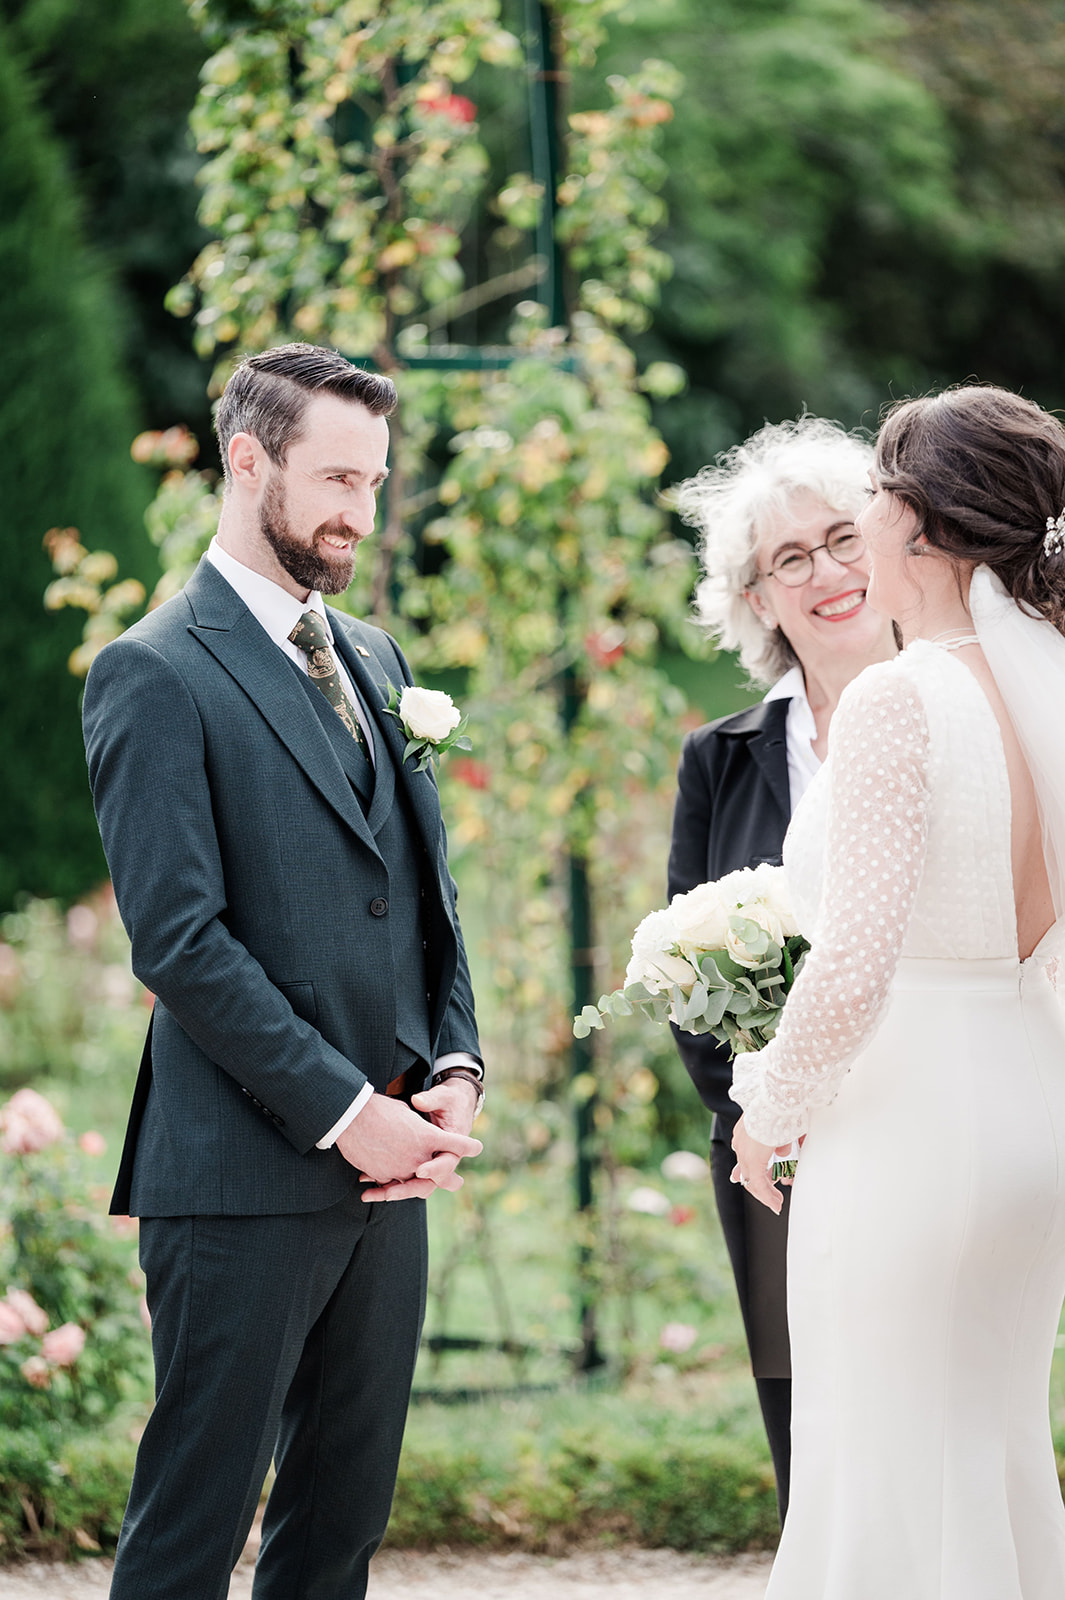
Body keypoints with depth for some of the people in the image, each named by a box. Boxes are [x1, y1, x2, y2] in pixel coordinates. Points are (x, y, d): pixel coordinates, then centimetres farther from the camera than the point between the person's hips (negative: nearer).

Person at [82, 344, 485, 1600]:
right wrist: (345, 1111, -16)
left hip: (386, 1165, 8)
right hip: (244, 1174, -8)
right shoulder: (156, 674, -8)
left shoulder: (370, 659, 17)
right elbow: (179, 939, -15)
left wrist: (454, 1069, 3)